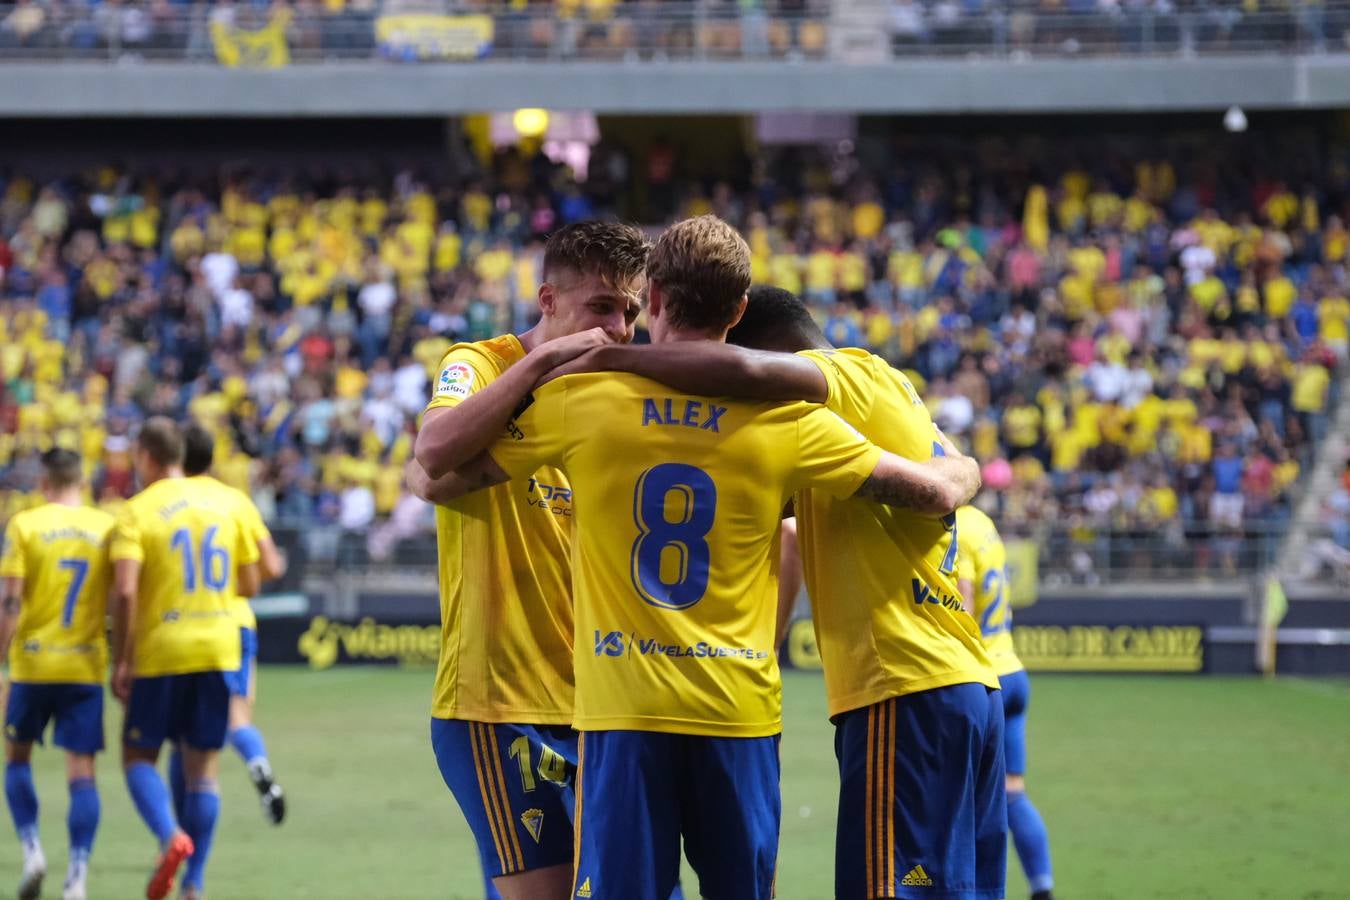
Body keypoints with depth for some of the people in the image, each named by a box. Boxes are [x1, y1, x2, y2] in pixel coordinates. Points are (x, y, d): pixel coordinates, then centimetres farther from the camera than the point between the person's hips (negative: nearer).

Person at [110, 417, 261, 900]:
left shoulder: (137, 512, -7)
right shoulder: (223, 504, 7)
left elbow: (124, 592, -18)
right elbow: (249, 584, 10)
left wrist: (120, 662, -12)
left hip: (160, 653, -4)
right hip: (220, 649, 4)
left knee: (138, 756, 9)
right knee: (203, 767, 8)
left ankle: (170, 836, -18)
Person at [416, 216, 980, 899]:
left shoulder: (578, 400, -3)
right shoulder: (784, 419, -1)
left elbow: (438, 475, 7)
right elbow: (934, 493, 4)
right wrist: (957, 474, 29)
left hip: (623, 712, -1)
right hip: (741, 714, 1)